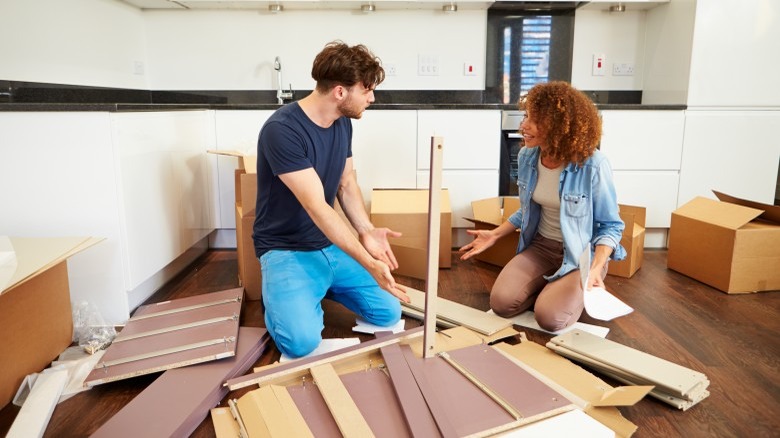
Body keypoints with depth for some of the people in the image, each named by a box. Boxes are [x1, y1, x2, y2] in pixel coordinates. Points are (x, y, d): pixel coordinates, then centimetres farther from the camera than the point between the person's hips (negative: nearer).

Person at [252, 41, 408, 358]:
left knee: (389, 314, 1)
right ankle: (278, 296, 8)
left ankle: (320, 288, 22)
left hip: (333, 245, 7)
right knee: (302, 341, -25)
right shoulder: (281, 130, -24)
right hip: (287, 250, -6)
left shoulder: (343, 123, 1)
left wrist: (366, 231, -11)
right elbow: (316, 206, -28)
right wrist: (368, 263, -33)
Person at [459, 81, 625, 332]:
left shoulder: (593, 165, -22)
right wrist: (495, 235, 2)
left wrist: (595, 269, -27)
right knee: (502, 303, -16)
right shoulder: (527, 157, -5)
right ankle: (552, 287, 13)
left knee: (550, 318, -23)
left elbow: (610, 225, -11)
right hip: (541, 246, 5)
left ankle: (579, 291, 10)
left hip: (582, 254, -4)